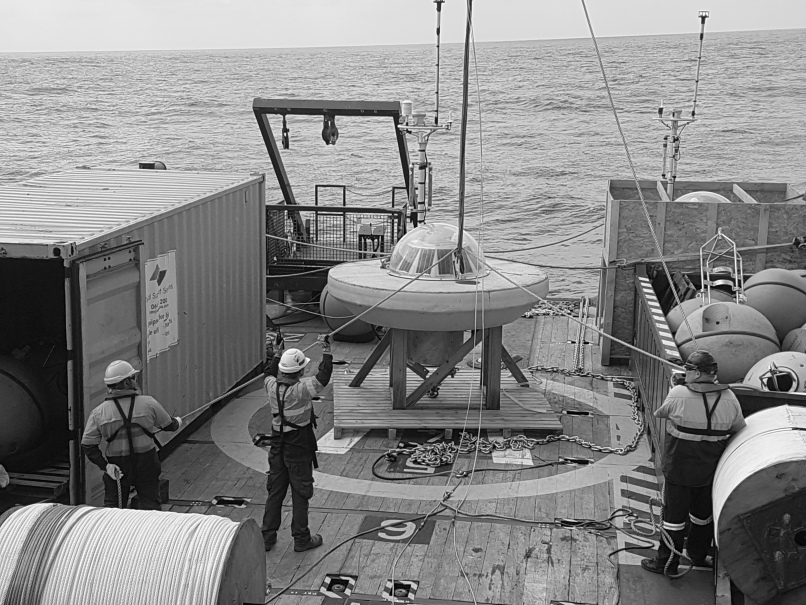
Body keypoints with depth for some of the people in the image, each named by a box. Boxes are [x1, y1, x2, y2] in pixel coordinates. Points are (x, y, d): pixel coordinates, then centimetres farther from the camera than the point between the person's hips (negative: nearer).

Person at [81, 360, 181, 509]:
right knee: (150, 504, 11)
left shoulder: (99, 413, -9)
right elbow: (168, 425, 5)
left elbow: (88, 445, -10)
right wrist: (177, 422, 27)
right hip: (146, 462, 0)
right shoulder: (148, 404, -10)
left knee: (113, 506, 11)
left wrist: (104, 465, -6)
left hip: (116, 466, 0)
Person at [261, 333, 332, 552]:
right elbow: (323, 378, -19)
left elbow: (269, 374, 18)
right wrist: (326, 352, -11)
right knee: (300, 494, 6)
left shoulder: (272, 386, -6)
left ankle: (267, 536, 22)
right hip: (299, 448, -6)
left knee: (275, 491, 15)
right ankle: (301, 539, 16)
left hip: (277, 446, 6)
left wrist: (277, 354, 24)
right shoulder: (300, 390, -24)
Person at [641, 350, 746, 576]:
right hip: (710, 469, 4)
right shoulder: (729, 399, -7)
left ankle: (667, 563, 17)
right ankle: (698, 554, 39)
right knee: (703, 512, 22)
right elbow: (739, 428, 4)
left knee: (674, 513, 8)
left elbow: (660, 413, -3)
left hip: (679, 468, -4)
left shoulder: (678, 395, -20)